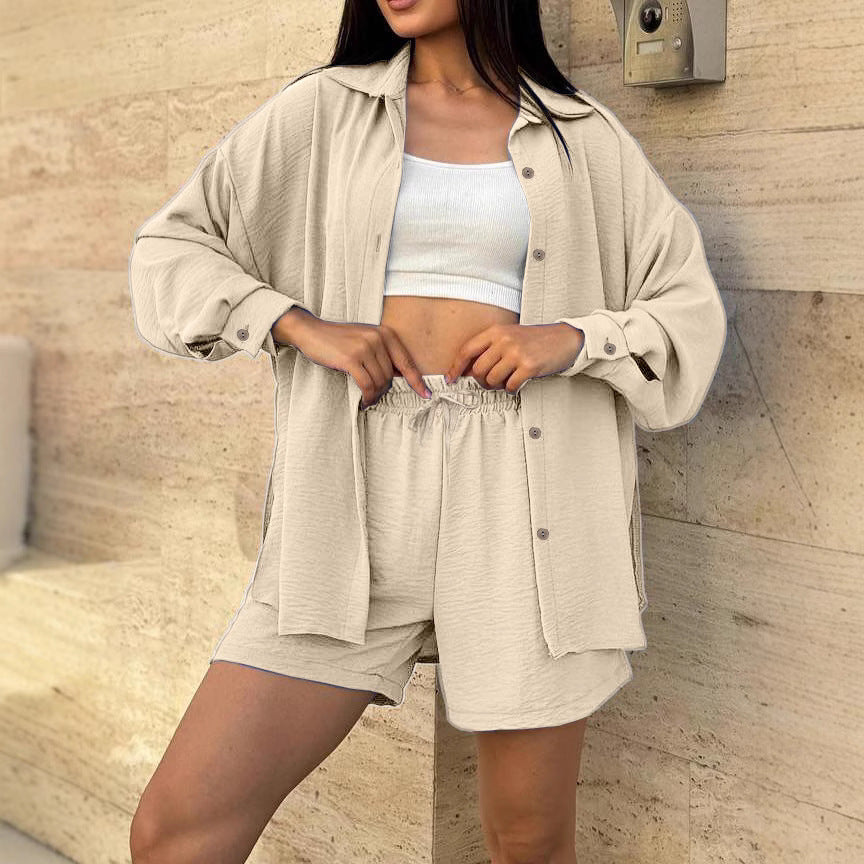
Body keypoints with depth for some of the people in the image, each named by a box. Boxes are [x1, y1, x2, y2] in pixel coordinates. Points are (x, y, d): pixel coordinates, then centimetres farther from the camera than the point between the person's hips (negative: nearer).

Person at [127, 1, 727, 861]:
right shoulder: (322, 111, 10)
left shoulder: (585, 137, 10)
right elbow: (170, 251, 12)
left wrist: (571, 338, -8)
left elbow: (691, 313, 12)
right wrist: (301, 325, -5)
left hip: (521, 491, 0)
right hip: (360, 484, 1)